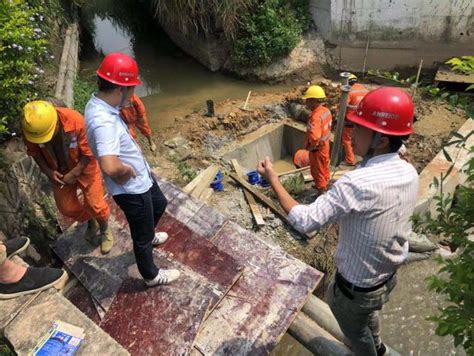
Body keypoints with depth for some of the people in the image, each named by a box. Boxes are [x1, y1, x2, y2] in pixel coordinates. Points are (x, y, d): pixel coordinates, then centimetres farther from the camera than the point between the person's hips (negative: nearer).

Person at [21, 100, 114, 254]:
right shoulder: (29, 127, -23)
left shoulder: (76, 121, -35)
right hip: (59, 171, 4)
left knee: (94, 204, -1)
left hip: (84, 167, -4)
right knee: (66, 207, 11)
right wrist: (47, 171, -15)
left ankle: (105, 231, 29)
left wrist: (74, 174, -20)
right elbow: (34, 151, -3)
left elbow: (89, 152, -23)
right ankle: (91, 222, 41)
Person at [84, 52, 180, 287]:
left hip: (141, 177, 9)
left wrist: (133, 147, 2)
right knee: (141, 236, 15)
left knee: (160, 204, 34)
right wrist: (126, 172, -27)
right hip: (131, 190, -9)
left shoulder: (98, 104, -3)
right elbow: (109, 166, -48)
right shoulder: (103, 122, -35)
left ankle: (148, 236, 62)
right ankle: (151, 275, 41)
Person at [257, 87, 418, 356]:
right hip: (390, 276, 8)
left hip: (357, 288, -7)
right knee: (368, 312, 37)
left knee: (355, 329, 25)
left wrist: (273, 178, -26)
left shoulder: (359, 183, -38)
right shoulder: (409, 173, -10)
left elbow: (304, 221, -36)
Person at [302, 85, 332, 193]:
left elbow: (314, 138, -41)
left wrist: (309, 147, -24)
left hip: (317, 149, -9)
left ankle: (321, 192, 26)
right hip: (325, 145, 9)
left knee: (318, 171, 10)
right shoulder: (326, 110, -4)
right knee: (324, 168, 26)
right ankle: (323, 186, 47)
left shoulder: (315, 116, -32)